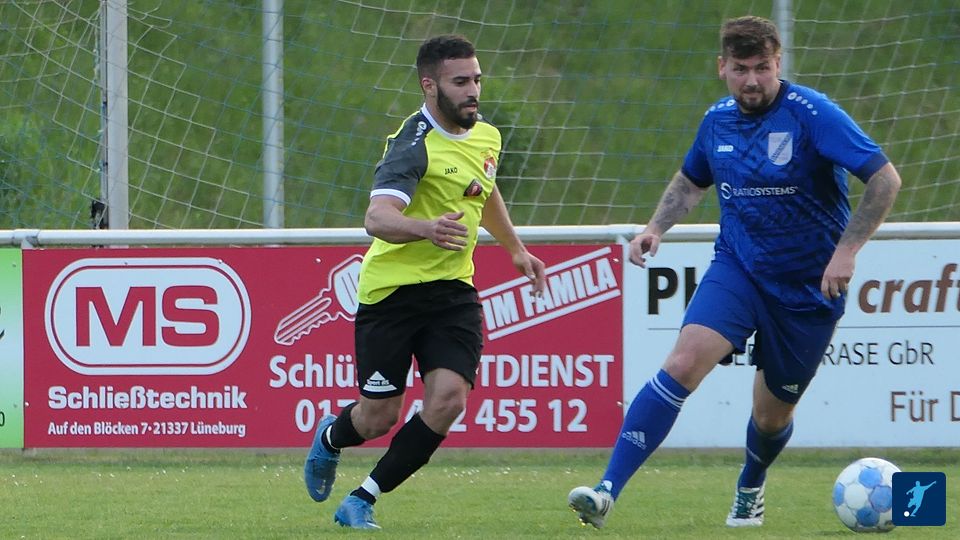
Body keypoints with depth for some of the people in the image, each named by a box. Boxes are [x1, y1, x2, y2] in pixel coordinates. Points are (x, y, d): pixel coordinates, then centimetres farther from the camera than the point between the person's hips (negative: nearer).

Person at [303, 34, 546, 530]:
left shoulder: (486, 137, 7)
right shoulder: (414, 145, -19)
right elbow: (377, 218, -35)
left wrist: (515, 249, 35)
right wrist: (426, 229, -53)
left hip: (453, 290, 6)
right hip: (392, 289, -6)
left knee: (448, 399, -16)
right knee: (380, 416, 1)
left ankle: (362, 501, -1)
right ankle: (330, 439, 40)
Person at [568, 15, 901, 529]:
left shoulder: (811, 114, -17)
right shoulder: (718, 120, 1)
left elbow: (885, 179, -19)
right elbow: (691, 180, 22)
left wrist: (846, 250, -26)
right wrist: (656, 227, 4)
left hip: (808, 289, -3)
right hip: (736, 269, 3)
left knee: (772, 414, 11)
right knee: (683, 363, -22)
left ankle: (750, 489, 47)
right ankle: (607, 491, -27)